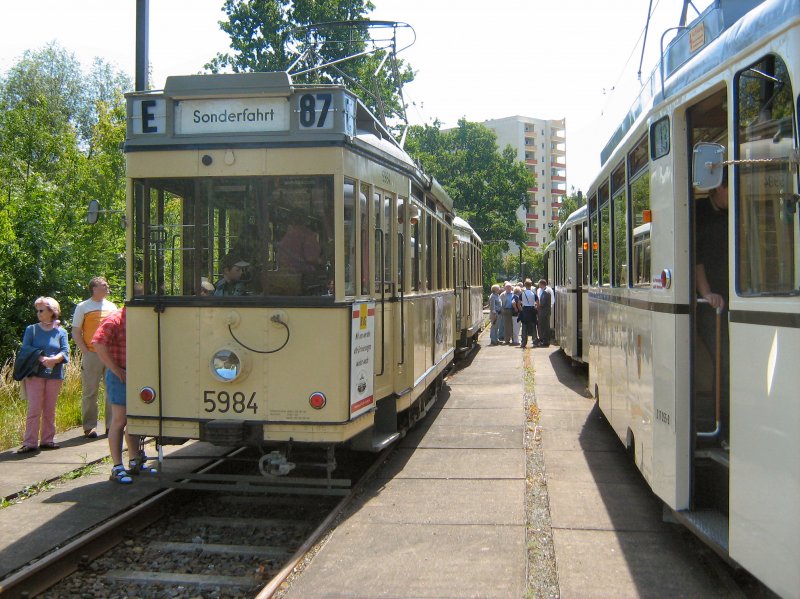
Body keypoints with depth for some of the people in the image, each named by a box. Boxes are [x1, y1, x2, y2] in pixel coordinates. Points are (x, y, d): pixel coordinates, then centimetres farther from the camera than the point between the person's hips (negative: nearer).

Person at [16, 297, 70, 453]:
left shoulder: (61, 332, 8)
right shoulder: (31, 329, 7)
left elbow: (65, 352, -2)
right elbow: (25, 349, -3)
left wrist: (53, 360, -21)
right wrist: (41, 359, -19)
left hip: (54, 375, 1)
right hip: (35, 374, -1)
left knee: (50, 410, 7)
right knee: (34, 409, -6)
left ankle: (47, 440, 15)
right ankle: (30, 442, -4)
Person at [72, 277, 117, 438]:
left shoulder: (111, 306, 15)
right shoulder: (83, 307, 2)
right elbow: (76, 333, 0)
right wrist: (85, 352, -10)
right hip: (92, 355, -4)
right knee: (90, 392, -1)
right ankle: (89, 427, 6)